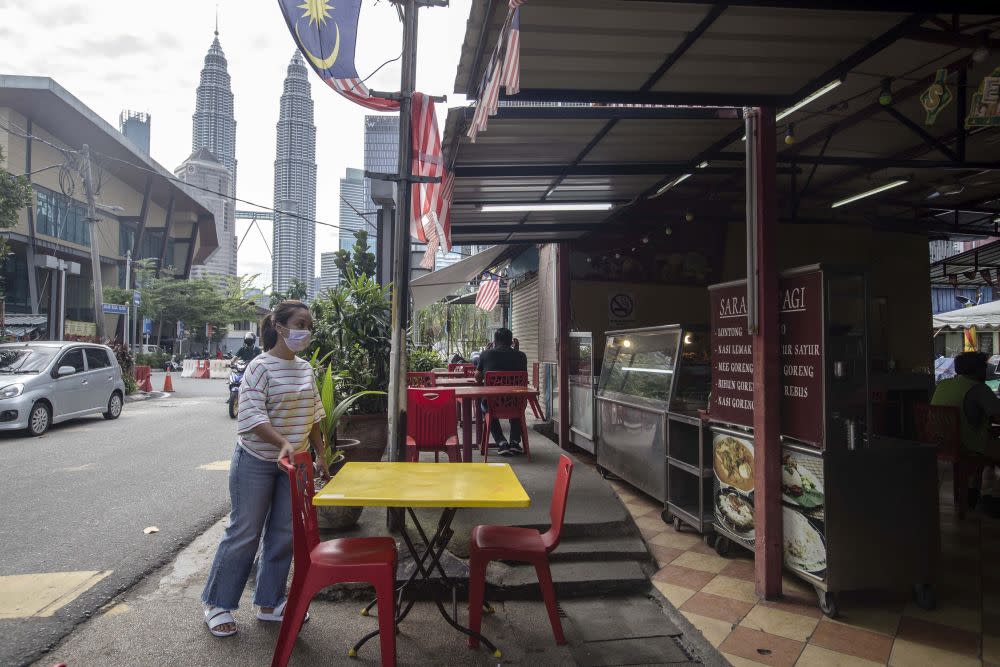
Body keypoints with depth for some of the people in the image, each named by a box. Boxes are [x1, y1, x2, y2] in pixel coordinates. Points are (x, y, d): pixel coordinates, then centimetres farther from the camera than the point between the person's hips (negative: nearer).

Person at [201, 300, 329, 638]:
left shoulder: (306, 369, 6)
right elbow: (251, 414, -23)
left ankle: (269, 603, 26)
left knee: (283, 534, 11)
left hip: (293, 463, 6)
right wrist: (283, 442, -35)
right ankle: (217, 603, 23)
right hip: (256, 462, -6)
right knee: (245, 534, 4)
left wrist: (320, 454, 10)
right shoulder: (260, 366, -15)